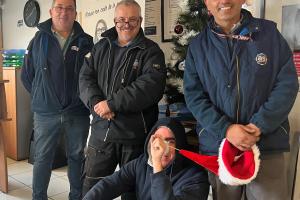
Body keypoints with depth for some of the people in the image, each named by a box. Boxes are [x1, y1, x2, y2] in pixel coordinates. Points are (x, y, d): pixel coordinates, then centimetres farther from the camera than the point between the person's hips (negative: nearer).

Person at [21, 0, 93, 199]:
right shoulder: (39, 40, 3)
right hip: (46, 114, 0)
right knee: (42, 158, 11)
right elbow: (27, 74, 10)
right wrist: (41, 96, 8)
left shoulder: (85, 41, 1)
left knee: (77, 158, 13)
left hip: (78, 113, 0)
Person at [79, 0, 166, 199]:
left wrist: (112, 103, -21)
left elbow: (151, 86, -19)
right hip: (101, 131, 4)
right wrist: (95, 102, -16)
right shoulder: (100, 47, 11)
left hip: (135, 134, -3)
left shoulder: (151, 51, -4)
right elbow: (86, 78, 4)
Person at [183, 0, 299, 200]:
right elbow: (193, 95, -2)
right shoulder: (198, 45, 5)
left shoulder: (269, 32, 3)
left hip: (267, 144, 0)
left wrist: (259, 125, -12)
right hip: (217, 145, 1)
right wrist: (225, 129, -14)